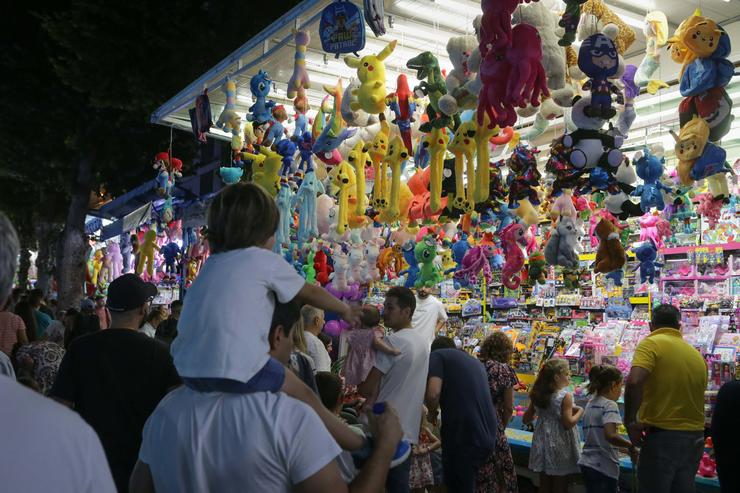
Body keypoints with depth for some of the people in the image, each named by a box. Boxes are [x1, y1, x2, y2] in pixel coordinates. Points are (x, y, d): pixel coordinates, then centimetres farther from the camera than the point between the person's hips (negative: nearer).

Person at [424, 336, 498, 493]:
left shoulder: (437, 355, 2)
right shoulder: (476, 362, 22)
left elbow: (433, 393, -15)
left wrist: (432, 412, 5)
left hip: (463, 437, -7)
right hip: (488, 437, 7)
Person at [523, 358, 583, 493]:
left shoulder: (537, 396, 1)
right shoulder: (565, 396, -16)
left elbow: (526, 420, 5)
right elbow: (568, 423, -21)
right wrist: (580, 411, -6)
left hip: (542, 444, 5)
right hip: (560, 447, -5)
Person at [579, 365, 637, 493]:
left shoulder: (590, 404, 12)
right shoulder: (610, 405, -13)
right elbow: (610, 436, -27)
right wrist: (631, 446, -13)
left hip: (587, 463, 8)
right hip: (603, 467, -8)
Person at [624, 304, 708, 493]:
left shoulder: (651, 343, -9)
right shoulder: (696, 354, 11)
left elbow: (634, 382, -25)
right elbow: (697, 396, 17)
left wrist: (630, 421, -15)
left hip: (662, 437, -6)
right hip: (695, 438, 6)